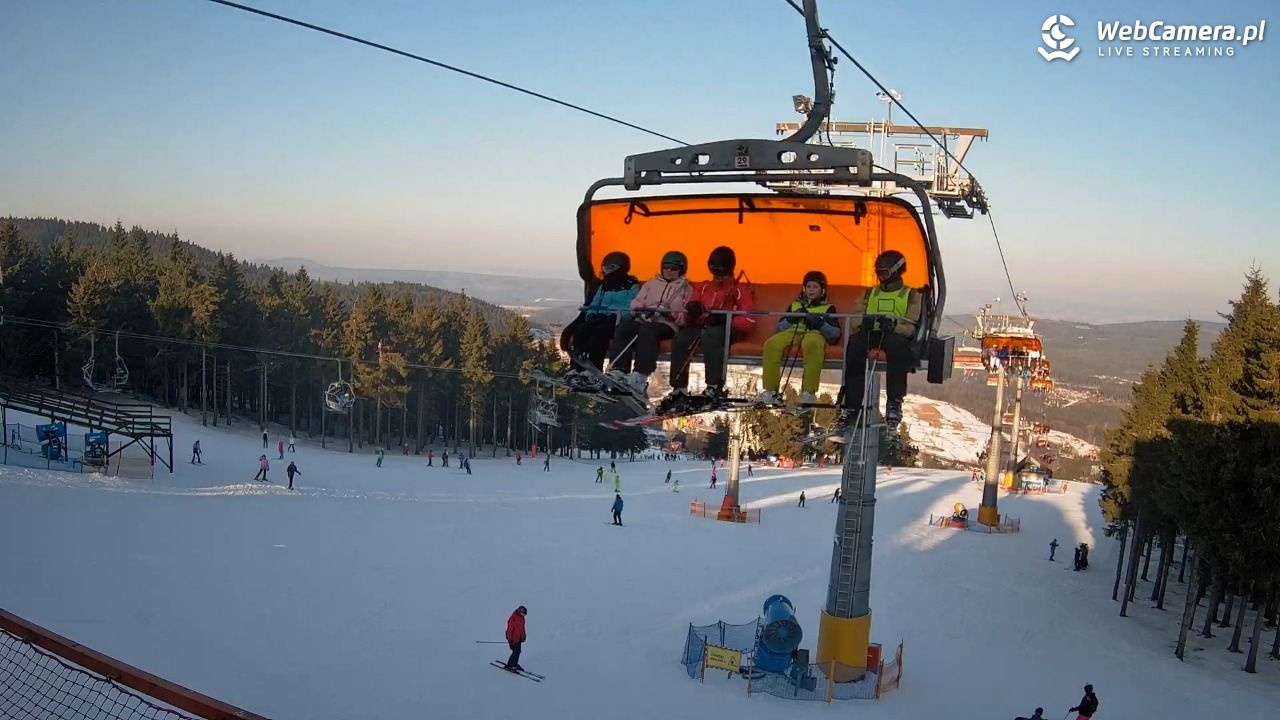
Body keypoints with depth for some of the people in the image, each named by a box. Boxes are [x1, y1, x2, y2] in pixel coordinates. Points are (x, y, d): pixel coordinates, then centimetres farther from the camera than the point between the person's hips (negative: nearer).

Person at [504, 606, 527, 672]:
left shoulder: (522, 618, 4)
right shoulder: (513, 618, -23)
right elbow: (510, 629, -21)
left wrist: (523, 636, 19)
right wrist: (510, 639, -20)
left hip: (518, 638, 9)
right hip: (513, 638, -9)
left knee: (518, 651, 16)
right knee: (515, 652, -9)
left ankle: (514, 664, 31)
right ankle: (509, 666, 2)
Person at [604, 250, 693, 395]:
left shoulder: (685, 288, 19)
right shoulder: (651, 283, 30)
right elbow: (637, 301, 19)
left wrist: (669, 312, -15)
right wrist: (640, 311, -5)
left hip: (667, 324, -4)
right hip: (644, 320, 4)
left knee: (647, 330, -39)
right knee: (623, 327, -29)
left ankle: (640, 377, -50)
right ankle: (618, 371, -38)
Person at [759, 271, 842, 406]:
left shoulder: (828, 308, 23)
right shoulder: (795, 305, 32)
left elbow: (835, 333, 8)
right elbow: (780, 327, 22)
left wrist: (820, 324, -9)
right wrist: (791, 319, 2)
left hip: (815, 334, -3)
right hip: (792, 332, 3)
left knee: (812, 344, -41)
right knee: (771, 344, -31)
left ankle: (808, 393, -43)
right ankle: (770, 391, -30)